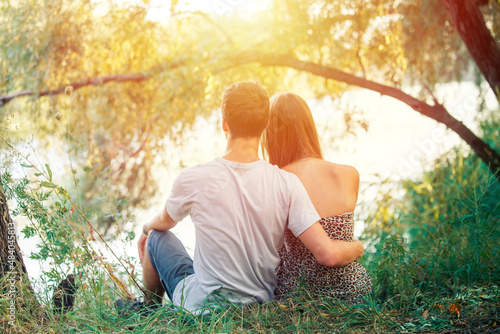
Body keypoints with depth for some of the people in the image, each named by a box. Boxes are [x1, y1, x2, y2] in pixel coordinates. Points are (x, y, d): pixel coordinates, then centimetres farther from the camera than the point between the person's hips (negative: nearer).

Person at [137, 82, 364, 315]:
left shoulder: (193, 180, -20)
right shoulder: (286, 184, -19)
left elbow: (164, 222, 3)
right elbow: (328, 255, -21)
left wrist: (147, 227, 28)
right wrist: (357, 247, 2)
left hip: (204, 307, -2)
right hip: (260, 308, 3)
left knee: (158, 237, 24)